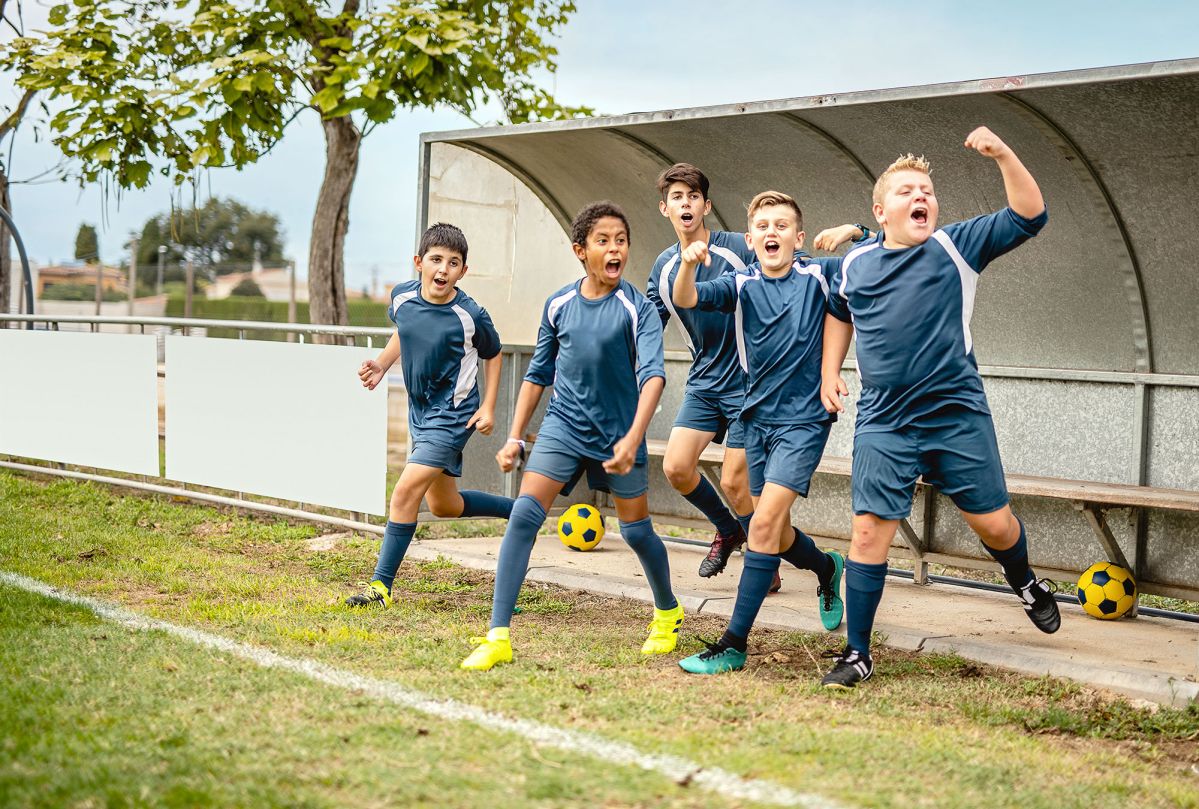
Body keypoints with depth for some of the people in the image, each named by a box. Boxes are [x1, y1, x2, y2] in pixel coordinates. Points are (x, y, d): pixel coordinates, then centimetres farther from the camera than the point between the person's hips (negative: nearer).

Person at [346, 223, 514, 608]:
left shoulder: (470, 316, -20)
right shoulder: (402, 296, -7)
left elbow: (493, 355, -1)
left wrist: (488, 407, -7)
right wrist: (381, 363, 1)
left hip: (453, 414, -7)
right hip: (419, 410, 7)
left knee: (406, 491, -16)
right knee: (443, 505, 19)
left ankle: (381, 585, -7)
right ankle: (518, 510, 41)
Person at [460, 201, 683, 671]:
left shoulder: (637, 308, -11)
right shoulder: (558, 306, 1)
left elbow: (653, 373, -22)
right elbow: (538, 373, 12)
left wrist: (632, 439, -36)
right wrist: (515, 437, 9)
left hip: (618, 432, -2)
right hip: (564, 424, 2)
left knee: (636, 530, 9)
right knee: (524, 514, -14)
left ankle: (667, 614, 38)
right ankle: (498, 637, -12)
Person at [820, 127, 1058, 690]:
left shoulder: (958, 246, -1)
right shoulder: (854, 265, 6)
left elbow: (1029, 216, -11)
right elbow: (839, 313, 27)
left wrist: (1002, 154, -22)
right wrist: (829, 372, 16)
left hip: (958, 414, -1)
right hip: (883, 423, 1)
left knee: (993, 522, 5)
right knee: (869, 532, -5)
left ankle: (1024, 582, 42)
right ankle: (857, 653, 7)